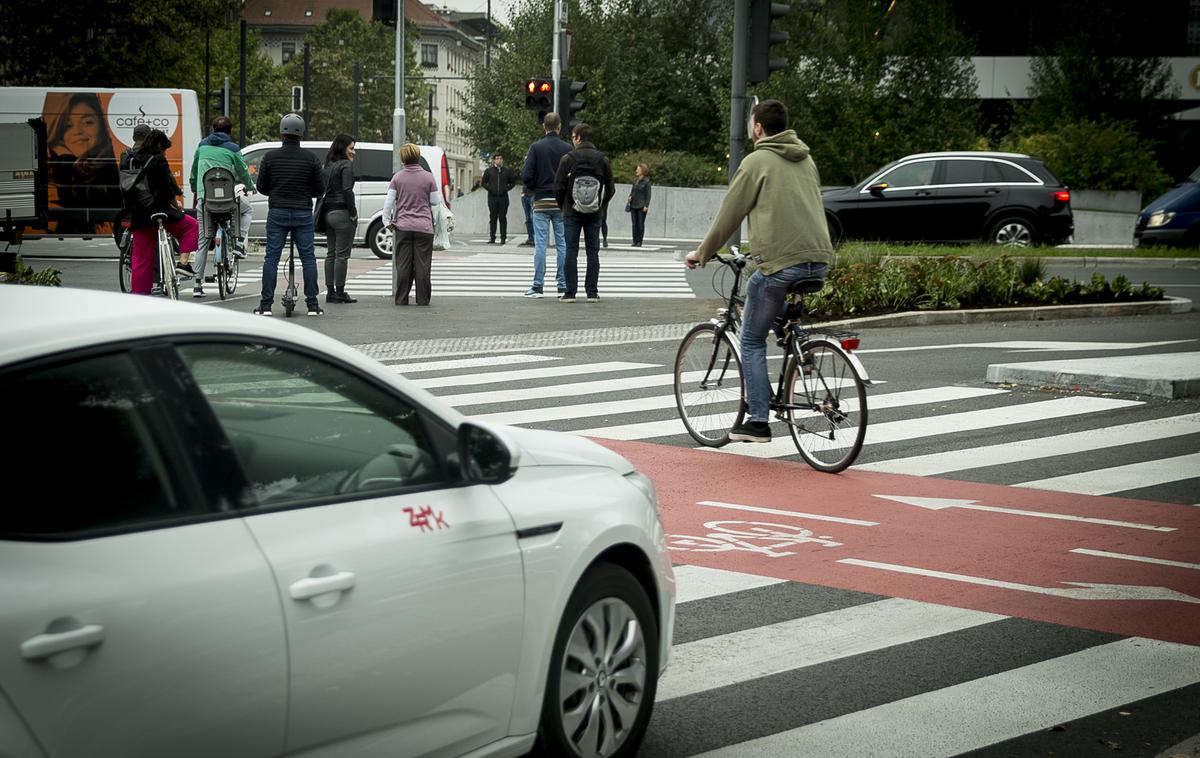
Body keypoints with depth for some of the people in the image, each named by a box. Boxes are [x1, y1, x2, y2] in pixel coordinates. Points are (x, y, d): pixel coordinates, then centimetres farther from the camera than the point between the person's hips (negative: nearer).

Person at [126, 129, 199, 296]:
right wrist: (176, 205, 5)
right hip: (158, 211, -6)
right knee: (192, 226, 16)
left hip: (137, 215, 6)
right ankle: (183, 262, 2)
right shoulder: (158, 161, -8)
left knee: (141, 260, 9)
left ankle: (138, 295, 7)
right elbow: (166, 189, -11)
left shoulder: (132, 160, 10)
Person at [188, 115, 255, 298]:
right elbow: (243, 173, 9)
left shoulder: (202, 146, 12)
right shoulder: (232, 149, 0)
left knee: (203, 241, 9)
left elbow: (194, 170, 23)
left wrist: (194, 187, 42)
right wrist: (250, 187, 30)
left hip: (204, 197, 3)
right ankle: (239, 243, 9)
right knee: (247, 209, 29)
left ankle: (198, 283, 5)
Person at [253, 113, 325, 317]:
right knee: (308, 257, 5)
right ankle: (313, 304, 3)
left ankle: (265, 304, 1)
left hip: (277, 213, 0)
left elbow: (261, 187, 4)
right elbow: (319, 189, 2)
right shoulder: (310, 159, -2)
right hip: (303, 214, 0)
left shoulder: (270, 157, -2)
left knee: (271, 257, 3)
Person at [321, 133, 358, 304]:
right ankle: (340, 292, -3)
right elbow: (347, 190, -18)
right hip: (342, 213, -8)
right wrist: (353, 213, -14)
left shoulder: (328, 165, 13)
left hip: (328, 213, 8)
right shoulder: (346, 165, -10)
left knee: (331, 254, 11)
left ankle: (330, 292, 12)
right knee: (342, 255, -4)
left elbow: (323, 189, 10)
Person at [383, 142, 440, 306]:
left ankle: (401, 299, 5)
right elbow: (436, 201, 3)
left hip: (403, 226, 1)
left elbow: (389, 202, -2)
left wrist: (388, 221, 7)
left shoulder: (398, 177, 0)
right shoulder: (428, 177, -3)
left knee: (403, 264, 4)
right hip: (424, 227, -1)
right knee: (422, 264, 2)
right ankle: (422, 299, 2)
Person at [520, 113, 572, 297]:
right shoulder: (567, 149, -1)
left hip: (541, 201, -1)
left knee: (540, 244, 0)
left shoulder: (536, 147, -5)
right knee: (563, 244, 6)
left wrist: (534, 189, 10)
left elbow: (526, 176, -9)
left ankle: (538, 286, -3)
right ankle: (563, 285, 7)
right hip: (562, 202, 1)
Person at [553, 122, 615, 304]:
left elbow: (559, 187, -5)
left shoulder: (568, 158, -5)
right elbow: (610, 188, 4)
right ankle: (592, 292, 3)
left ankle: (570, 292, -3)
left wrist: (563, 207, 10)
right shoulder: (602, 159, 2)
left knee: (571, 252, 0)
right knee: (593, 252, 5)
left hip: (572, 212, -2)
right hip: (595, 214, 2)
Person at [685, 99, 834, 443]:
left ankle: (757, 421, 1)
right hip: (819, 262, 7)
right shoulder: (806, 160, 19)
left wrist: (702, 253, 14)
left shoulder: (757, 161, -1)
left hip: (780, 262, -7)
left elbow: (729, 214, 1)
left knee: (752, 341, 5)